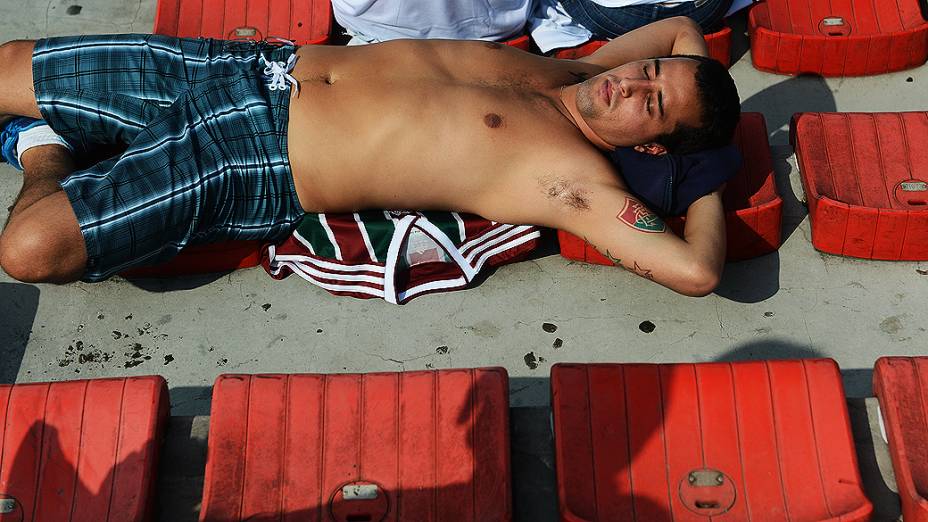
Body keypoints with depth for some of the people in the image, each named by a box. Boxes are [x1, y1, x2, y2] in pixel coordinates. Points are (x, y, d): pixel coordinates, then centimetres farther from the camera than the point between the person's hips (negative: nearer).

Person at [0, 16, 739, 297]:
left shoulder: (576, 179, -14)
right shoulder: (558, 73, 7)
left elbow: (697, 270, -26)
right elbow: (684, 26, 23)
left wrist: (708, 184, -9)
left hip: (261, 171, -6)